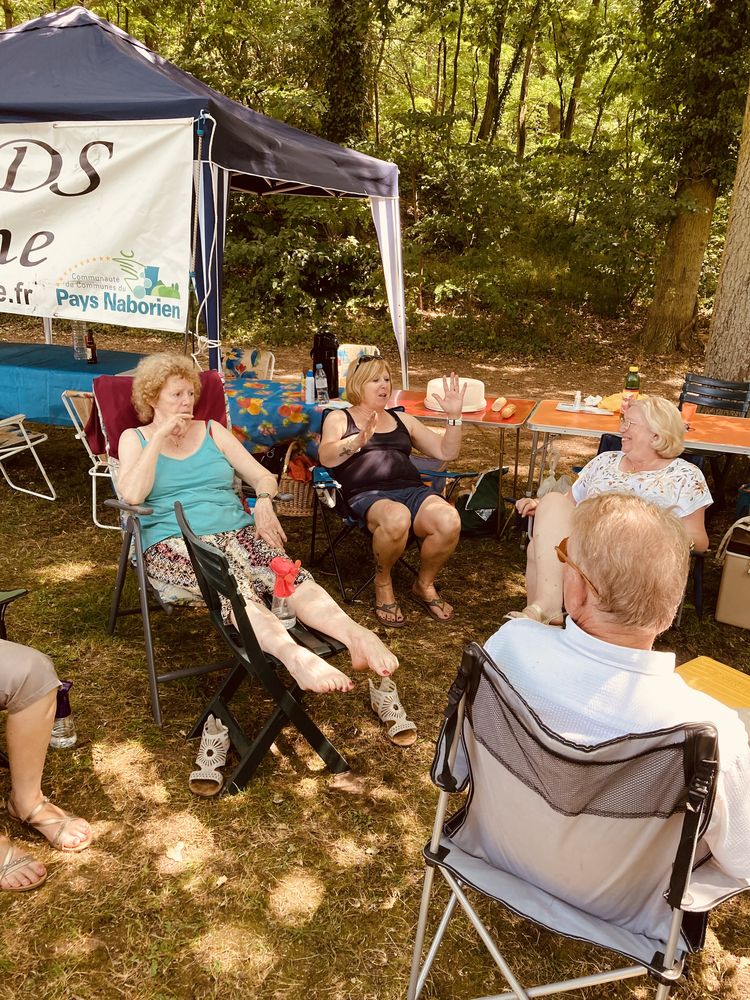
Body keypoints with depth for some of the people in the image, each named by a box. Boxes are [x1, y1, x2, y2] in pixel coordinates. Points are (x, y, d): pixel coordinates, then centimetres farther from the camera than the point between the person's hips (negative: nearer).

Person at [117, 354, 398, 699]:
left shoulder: (212, 431, 20)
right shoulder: (134, 438, 12)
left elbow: (264, 478, 16)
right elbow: (132, 495, -8)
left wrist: (264, 502, -7)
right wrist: (160, 436, -5)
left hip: (235, 530, 3)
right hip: (173, 541, -3)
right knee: (230, 581, -38)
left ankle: (355, 635, -53)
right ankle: (293, 654, -63)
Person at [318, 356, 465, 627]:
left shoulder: (402, 419, 28)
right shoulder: (339, 418, 16)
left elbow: (446, 452, 22)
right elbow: (326, 458, -5)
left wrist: (454, 416, 7)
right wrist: (358, 441, -24)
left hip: (412, 490, 4)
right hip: (367, 495, -4)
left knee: (449, 521, -29)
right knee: (396, 518, -40)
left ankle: (424, 584, 0)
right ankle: (383, 583, -8)